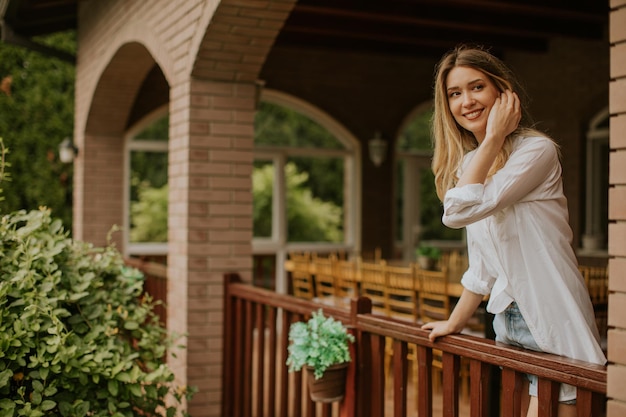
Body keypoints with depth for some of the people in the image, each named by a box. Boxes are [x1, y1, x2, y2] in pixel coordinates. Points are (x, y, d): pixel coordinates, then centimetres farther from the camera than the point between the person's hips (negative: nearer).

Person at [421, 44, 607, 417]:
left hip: (552, 321, -7)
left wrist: (494, 137, -16)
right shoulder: (472, 165, 11)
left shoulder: (537, 150, -13)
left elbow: (460, 210, -25)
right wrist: (454, 323, 20)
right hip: (508, 323, 7)